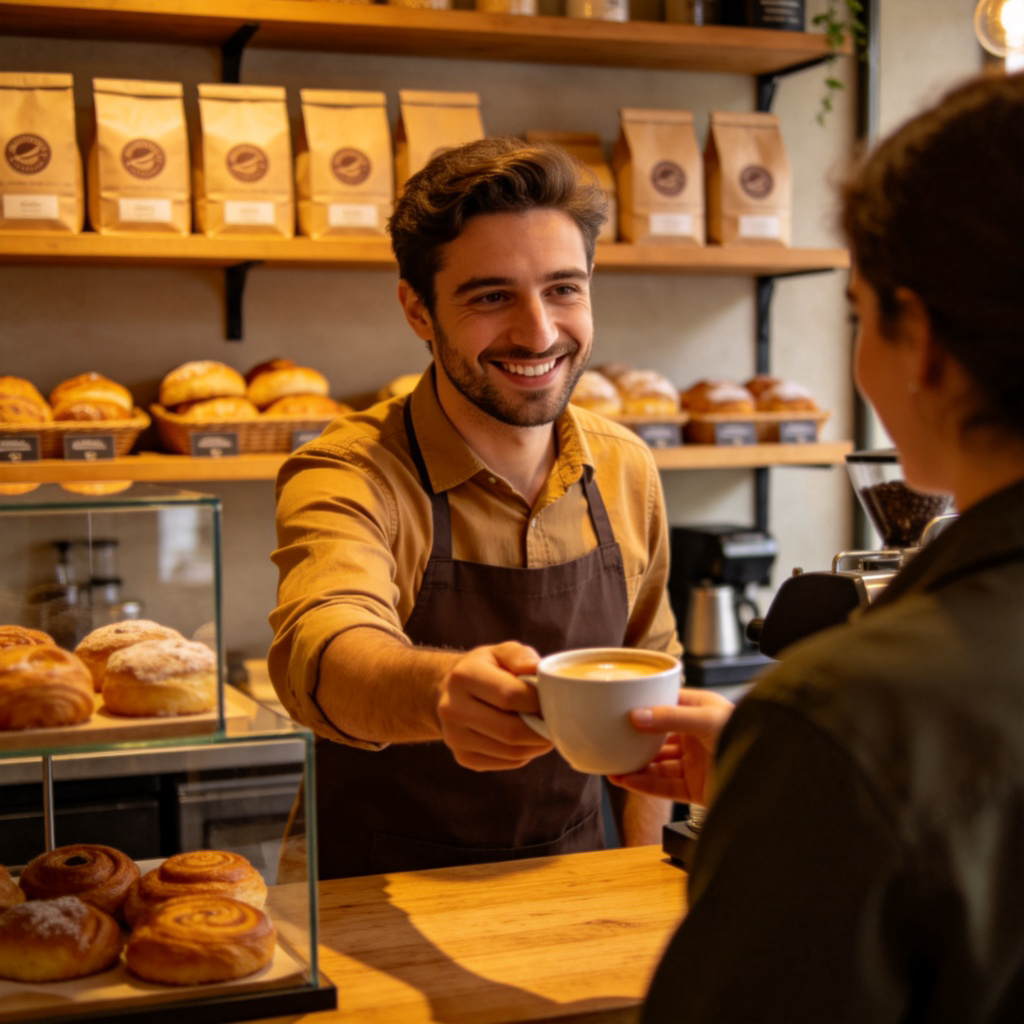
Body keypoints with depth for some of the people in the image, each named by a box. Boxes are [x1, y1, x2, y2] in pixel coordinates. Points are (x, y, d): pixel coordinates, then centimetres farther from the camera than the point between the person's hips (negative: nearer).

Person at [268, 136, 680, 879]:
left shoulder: (626, 471, 1)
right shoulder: (352, 476, -14)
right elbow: (322, 651, -33)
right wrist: (441, 691, -53)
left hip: (571, 891, 5)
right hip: (387, 901, -5)